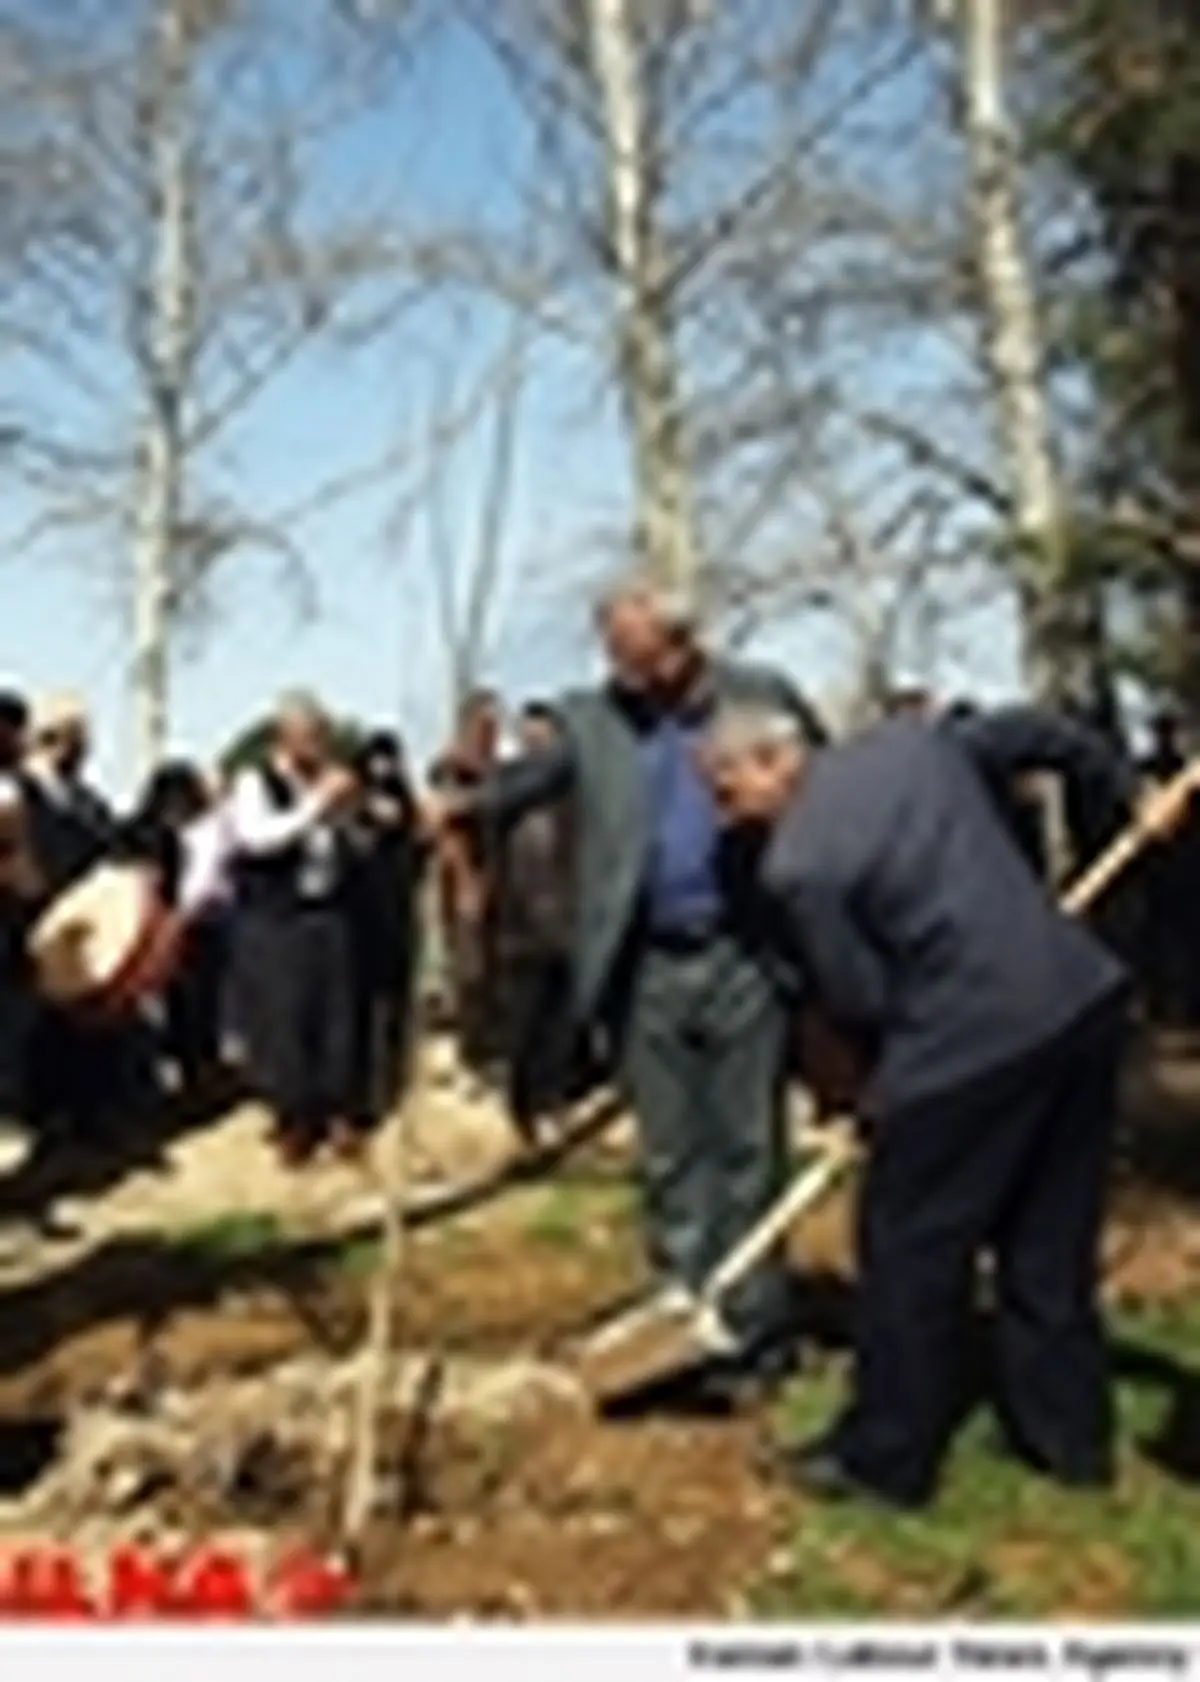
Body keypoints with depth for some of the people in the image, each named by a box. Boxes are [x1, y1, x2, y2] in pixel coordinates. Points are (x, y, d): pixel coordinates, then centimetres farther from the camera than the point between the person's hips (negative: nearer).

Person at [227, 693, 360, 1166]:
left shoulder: (325, 784, 12)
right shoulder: (254, 782, -5)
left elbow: (351, 847, 18)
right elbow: (257, 837, -23)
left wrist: (346, 810, 0)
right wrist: (317, 804, -22)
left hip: (327, 914, 5)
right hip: (274, 920, -5)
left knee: (335, 1017, 3)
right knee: (282, 1020, -3)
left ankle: (335, 1115, 10)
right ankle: (293, 1121, 6)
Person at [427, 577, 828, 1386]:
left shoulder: (761, 697, -2)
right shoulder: (592, 717, 4)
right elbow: (534, 776, -6)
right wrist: (465, 806, -27)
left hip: (745, 958, -2)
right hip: (648, 970, 2)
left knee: (748, 1149, 7)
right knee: (671, 1155, 11)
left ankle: (755, 1325, 16)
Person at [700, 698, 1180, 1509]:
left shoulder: (796, 867, -11)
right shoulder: (913, 739, 8)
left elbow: (860, 999, -5)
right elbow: (1033, 732, 20)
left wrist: (879, 1089, 14)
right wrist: (1128, 786, 34)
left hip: (975, 1039, -8)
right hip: (1083, 998, 8)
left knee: (911, 1252, 8)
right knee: (1051, 1244, 19)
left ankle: (886, 1458, 19)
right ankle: (1071, 1433, 31)